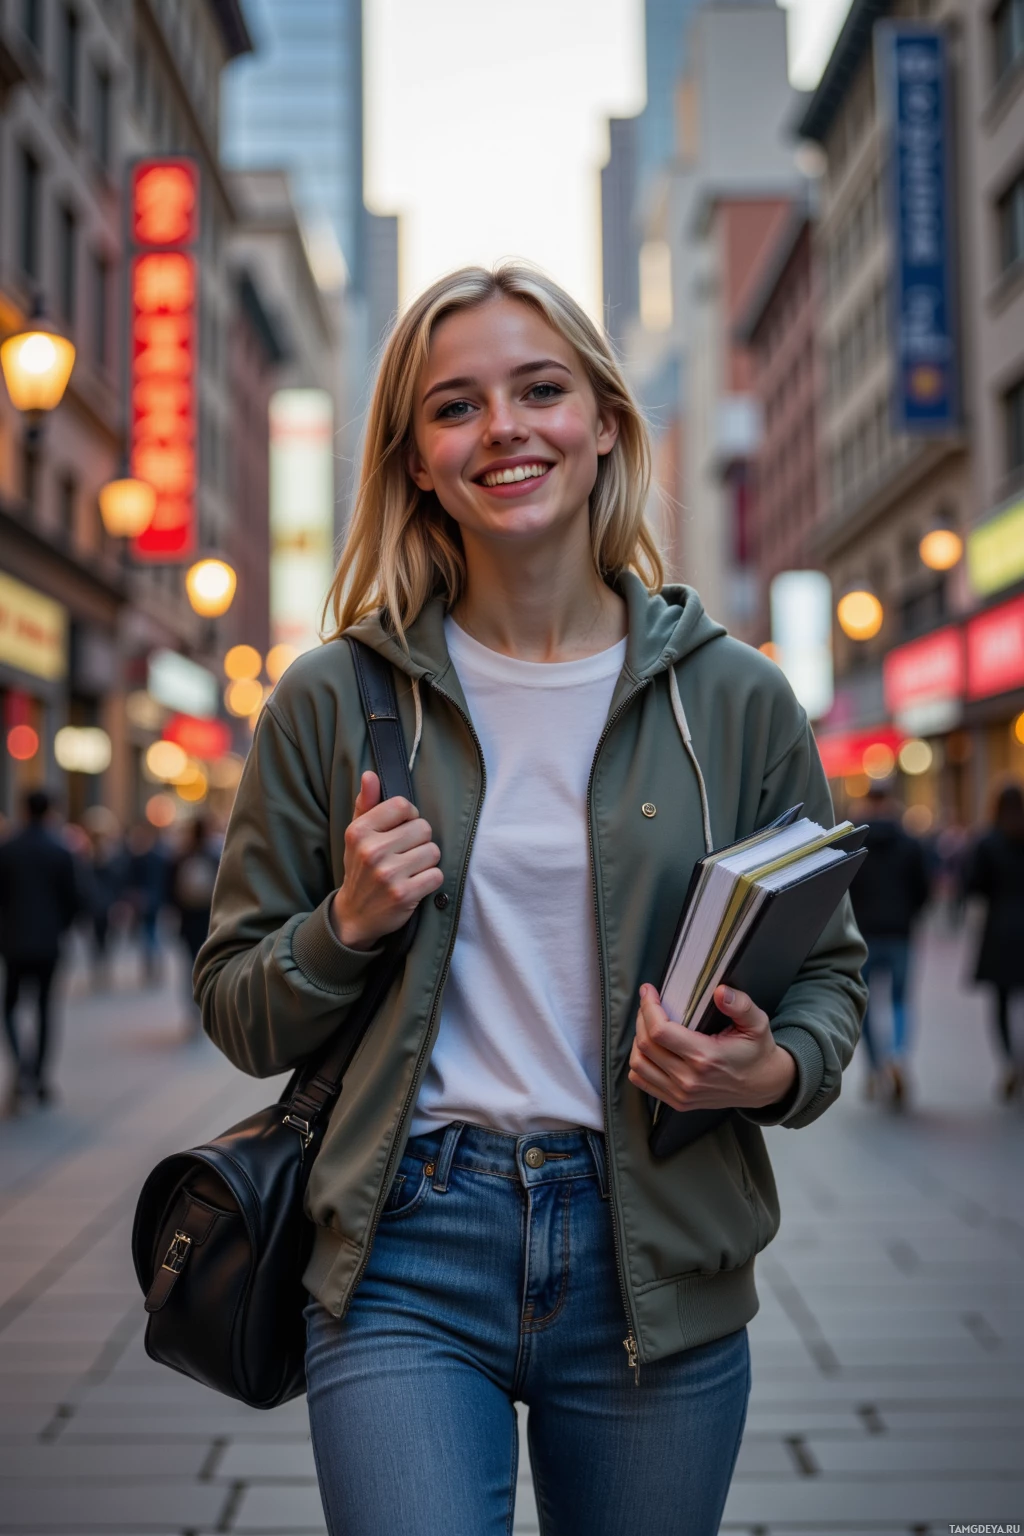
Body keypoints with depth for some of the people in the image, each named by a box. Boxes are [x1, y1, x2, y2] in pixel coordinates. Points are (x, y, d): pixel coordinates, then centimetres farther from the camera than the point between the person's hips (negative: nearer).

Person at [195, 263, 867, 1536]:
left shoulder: (733, 699, 0)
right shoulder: (331, 701, 0)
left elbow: (828, 970, 9)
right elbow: (237, 1016, 7)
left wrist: (775, 1072, -12)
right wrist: (348, 924, -13)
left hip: (656, 1267, 2)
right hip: (405, 1259, -1)